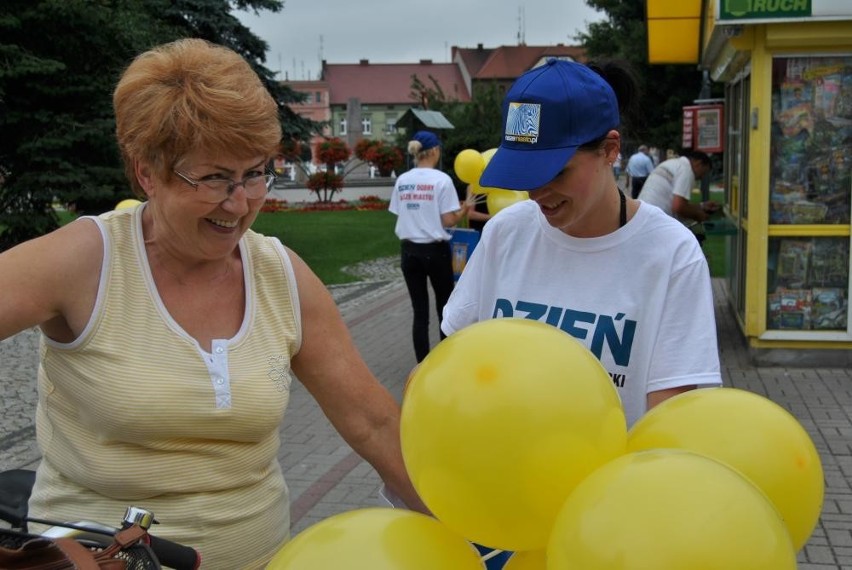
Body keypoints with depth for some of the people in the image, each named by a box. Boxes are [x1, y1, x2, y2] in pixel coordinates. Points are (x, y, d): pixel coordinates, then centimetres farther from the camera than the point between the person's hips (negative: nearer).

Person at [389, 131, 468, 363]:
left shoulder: (402, 181, 4)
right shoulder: (441, 179, -10)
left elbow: (401, 216, 5)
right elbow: (448, 220, -12)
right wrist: (464, 209, 6)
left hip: (409, 250, 4)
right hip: (435, 250, -4)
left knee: (420, 311, 7)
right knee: (445, 308, 13)